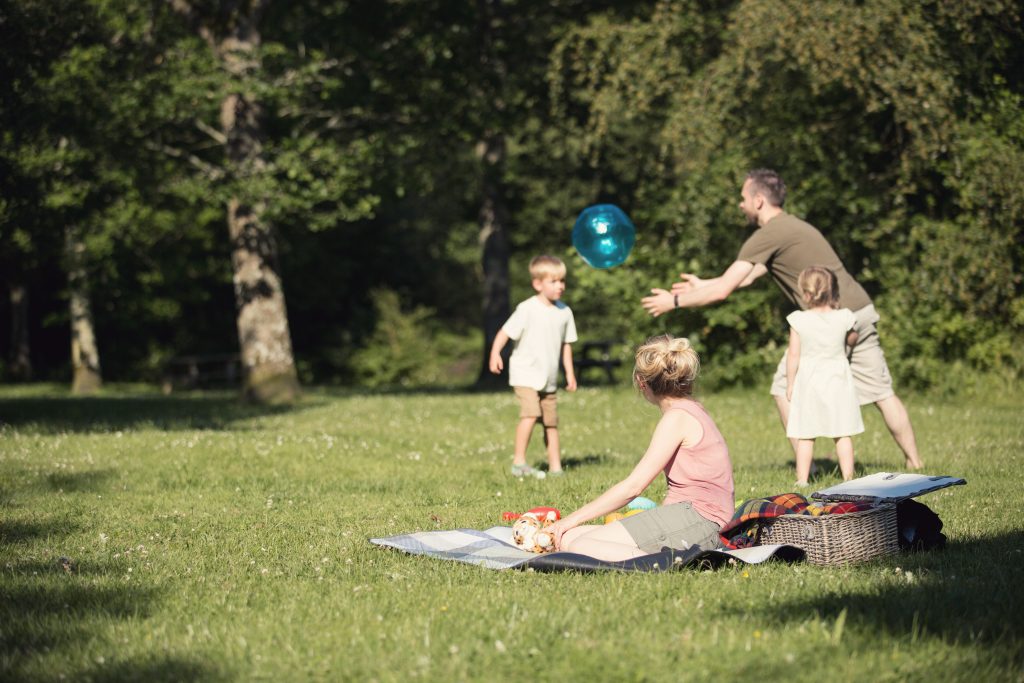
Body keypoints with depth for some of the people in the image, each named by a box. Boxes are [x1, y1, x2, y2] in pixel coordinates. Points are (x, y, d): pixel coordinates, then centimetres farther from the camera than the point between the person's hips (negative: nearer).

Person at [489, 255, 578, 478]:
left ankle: (555, 468, 17)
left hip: (549, 379, 6)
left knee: (551, 422, 9)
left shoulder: (564, 312, 6)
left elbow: (566, 344, 15)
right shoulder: (528, 309, -12)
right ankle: (519, 462, -20)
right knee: (531, 413, -24)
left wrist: (569, 372, 13)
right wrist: (495, 353, -30)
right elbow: (505, 332, -15)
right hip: (525, 374, -6)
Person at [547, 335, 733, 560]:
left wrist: (574, 518, -5)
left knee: (580, 548, -19)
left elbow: (633, 486, -12)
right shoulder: (692, 411, 19)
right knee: (569, 539, 0)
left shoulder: (677, 417, -9)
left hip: (694, 519, -9)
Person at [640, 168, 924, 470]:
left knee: (786, 388, 3)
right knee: (882, 393, 13)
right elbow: (747, 276, 31)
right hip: (862, 312, 9)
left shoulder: (768, 235, -8)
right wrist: (701, 285, 36)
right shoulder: (790, 227, 21)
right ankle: (915, 464, 14)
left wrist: (674, 302, 2)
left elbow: (722, 291, -9)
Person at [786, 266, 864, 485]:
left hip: (808, 382, -1)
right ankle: (848, 477, 5)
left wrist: (790, 384, 4)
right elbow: (852, 341, 15)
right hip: (838, 380, 1)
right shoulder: (843, 319, -5)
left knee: (805, 436, 4)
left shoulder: (799, 321, -10)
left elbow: (793, 355, -7)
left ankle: (802, 480, 3)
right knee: (843, 434, 6)